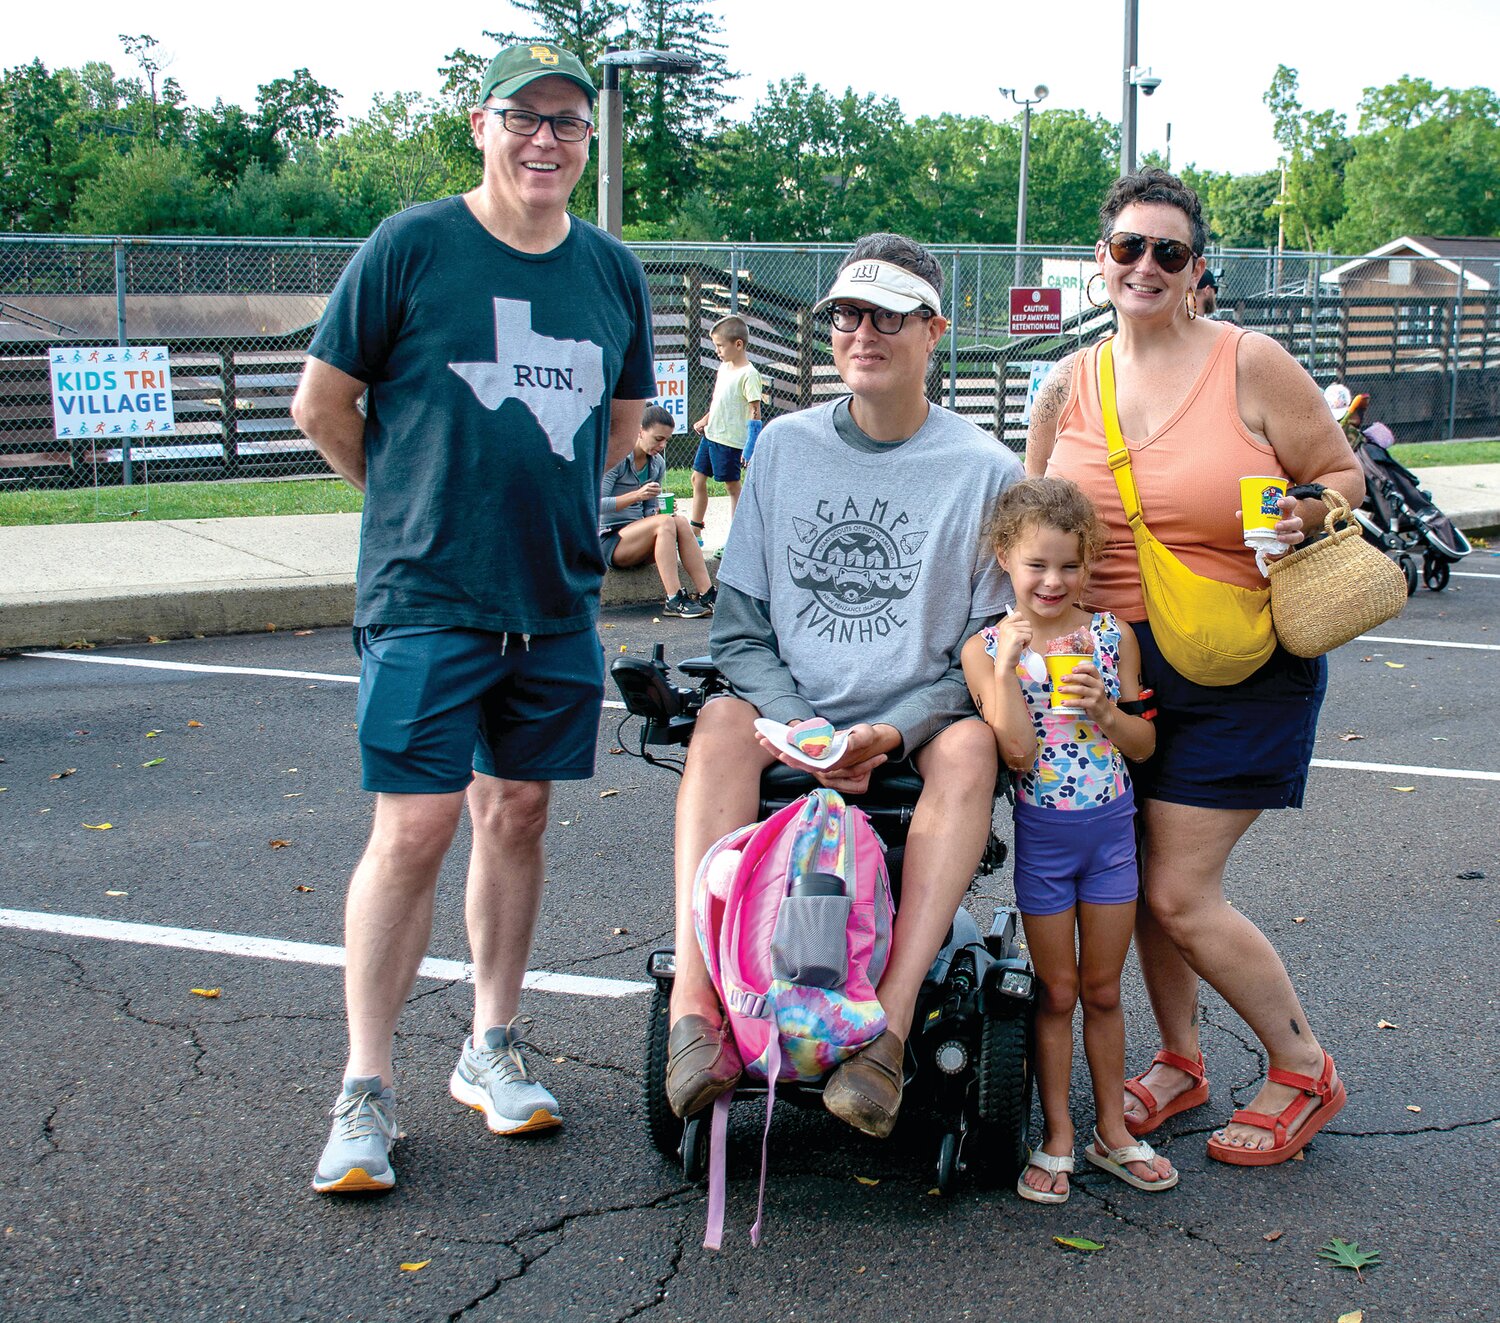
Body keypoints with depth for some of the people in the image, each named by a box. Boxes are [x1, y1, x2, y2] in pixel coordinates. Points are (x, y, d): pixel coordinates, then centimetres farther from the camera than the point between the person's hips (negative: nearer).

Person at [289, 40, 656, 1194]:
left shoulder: (614, 271, 9)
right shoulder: (411, 247, -5)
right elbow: (322, 405, 0)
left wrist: (547, 503, 12)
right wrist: (424, 497, 7)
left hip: (558, 600, 5)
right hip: (425, 598, -4)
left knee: (516, 814, 11)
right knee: (414, 828, -7)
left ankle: (492, 1048, 25)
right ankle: (366, 1091, 4)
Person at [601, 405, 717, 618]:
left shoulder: (657, 463, 10)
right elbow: (596, 505, -17)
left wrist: (661, 510, -9)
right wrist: (636, 495, -28)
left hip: (637, 536, 6)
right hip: (608, 541, -6)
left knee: (680, 521, -23)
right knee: (665, 523, -30)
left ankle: (707, 594, -29)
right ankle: (674, 600, -36)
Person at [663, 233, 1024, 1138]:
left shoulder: (985, 470, 2)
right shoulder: (787, 446, 8)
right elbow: (739, 625, 6)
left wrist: (891, 733, -17)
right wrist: (803, 730, -12)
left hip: (920, 726, -1)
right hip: (795, 714, 2)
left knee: (972, 747, -33)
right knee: (722, 725, -30)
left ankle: (889, 1022, -41)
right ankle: (697, 1001, -39)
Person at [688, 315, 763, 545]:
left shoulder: (748, 374, -17)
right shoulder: (724, 367, 9)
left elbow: (755, 412, -19)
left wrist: (751, 447, -23)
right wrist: (705, 420, 23)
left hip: (731, 440, -9)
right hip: (711, 435, 9)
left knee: (732, 486, 0)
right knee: (698, 479, 12)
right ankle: (695, 532, 22)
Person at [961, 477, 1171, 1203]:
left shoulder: (1112, 636, -3)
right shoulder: (988, 647, -8)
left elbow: (1144, 743, 1)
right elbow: (1017, 750, -19)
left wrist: (1104, 710, -17)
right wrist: (1005, 663, -23)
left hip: (1111, 827, 2)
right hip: (1041, 835, -2)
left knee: (1103, 989, 14)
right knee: (1056, 992, 9)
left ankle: (1112, 1128, 28)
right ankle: (1056, 1135, 22)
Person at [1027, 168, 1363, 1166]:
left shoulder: (1248, 363, -8)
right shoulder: (1068, 387, 5)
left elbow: (1344, 473, -1)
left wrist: (1304, 516, -22)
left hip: (1242, 671, -5)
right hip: (1116, 669, 5)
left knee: (1181, 896, -5)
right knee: (1146, 880, 12)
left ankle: (1305, 1070, 17)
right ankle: (1180, 1060, 34)